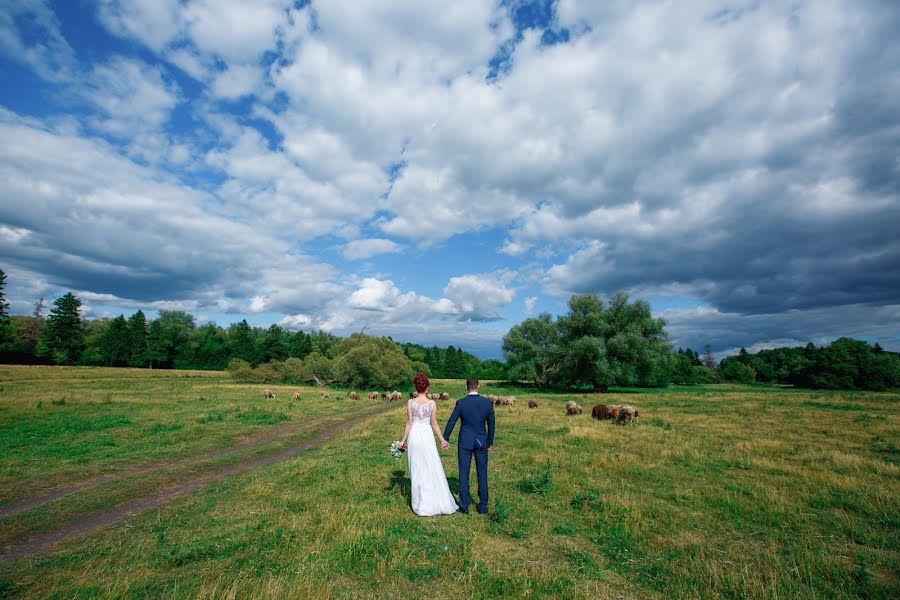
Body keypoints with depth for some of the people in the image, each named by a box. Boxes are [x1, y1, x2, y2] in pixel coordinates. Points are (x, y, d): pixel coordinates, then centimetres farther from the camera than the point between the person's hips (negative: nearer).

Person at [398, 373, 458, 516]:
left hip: (414, 436, 1)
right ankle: (435, 502, 13)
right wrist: (442, 440, 7)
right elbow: (434, 424, -4)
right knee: (433, 469, 9)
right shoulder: (432, 403, -8)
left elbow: (409, 423, -6)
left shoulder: (410, 402, -8)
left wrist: (403, 440, 3)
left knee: (416, 470, 12)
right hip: (427, 436, -1)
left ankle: (420, 503, 20)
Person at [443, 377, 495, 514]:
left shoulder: (461, 403, -13)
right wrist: (490, 442, 13)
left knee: (464, 474, 8)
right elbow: (491, 425, 0)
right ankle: (483, 506, 19)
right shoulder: (488, 403, -8)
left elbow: (451, 422, -7)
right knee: (482, 475, 13)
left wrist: (445, 439, 6)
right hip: (481, 442, 2)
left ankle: (464, 506, 14)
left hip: (465, 442, -1)